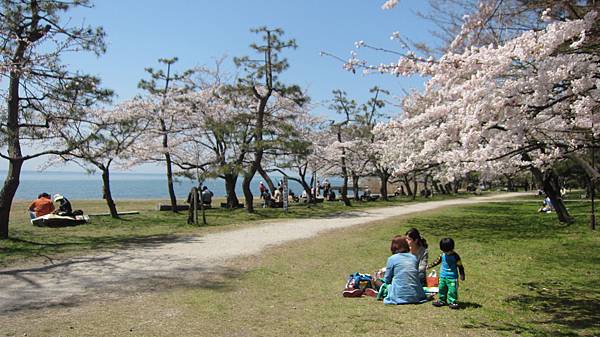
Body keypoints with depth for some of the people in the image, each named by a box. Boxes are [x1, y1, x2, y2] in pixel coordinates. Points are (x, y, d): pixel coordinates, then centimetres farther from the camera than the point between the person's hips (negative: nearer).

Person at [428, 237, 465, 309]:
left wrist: (462, 275, -7)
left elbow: (460, 266, -6)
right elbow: (438, 260, 14)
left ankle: (452, 302, 4)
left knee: (452, 290, -7)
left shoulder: (455, 256, -13)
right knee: (442, 288, 11)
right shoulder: (443, 254, 0)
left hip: (452, 277, -5)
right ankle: (442, 301, 23)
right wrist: (430, 266, 11)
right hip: (443, 276, 5)